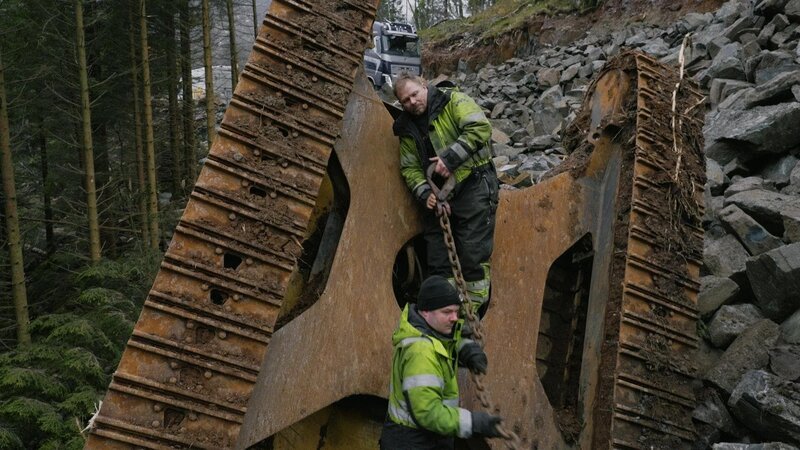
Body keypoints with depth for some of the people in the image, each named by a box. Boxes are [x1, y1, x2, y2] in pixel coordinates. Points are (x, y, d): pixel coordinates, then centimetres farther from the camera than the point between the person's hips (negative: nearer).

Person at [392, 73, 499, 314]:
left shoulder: (453, 101, -5)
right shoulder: (407, 128, 13)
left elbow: (481, 127, -18)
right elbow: (409, 167, 12)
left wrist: (451, 158, -22)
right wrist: (424, 193, -7)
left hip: (473, 185, -6)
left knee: (473, 253, -7)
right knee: (438, 258, 7)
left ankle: (474, 309, 3)